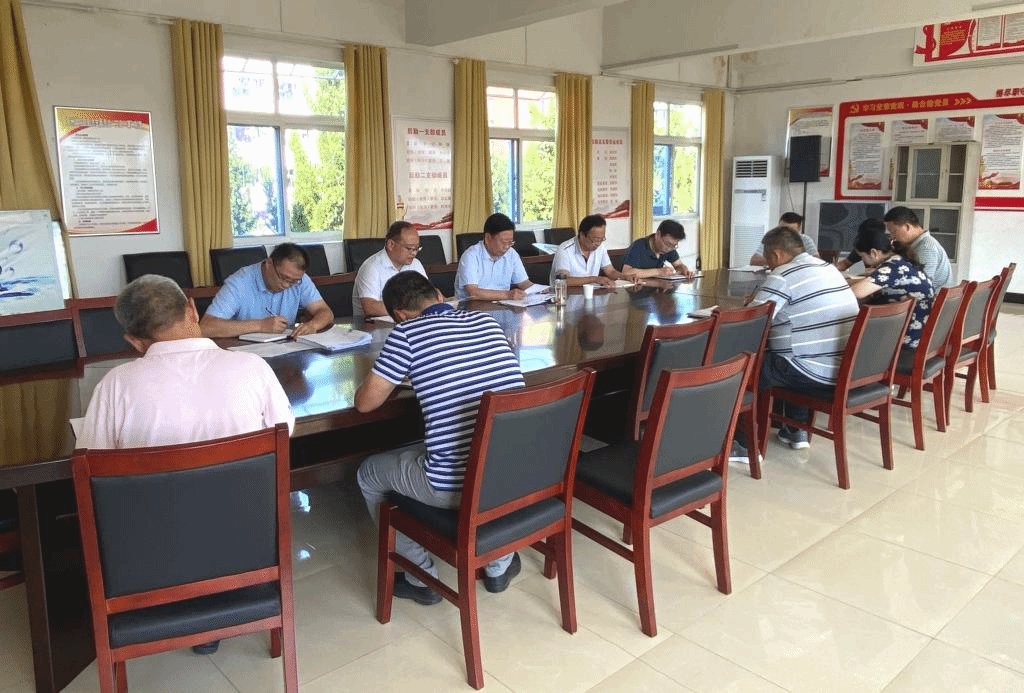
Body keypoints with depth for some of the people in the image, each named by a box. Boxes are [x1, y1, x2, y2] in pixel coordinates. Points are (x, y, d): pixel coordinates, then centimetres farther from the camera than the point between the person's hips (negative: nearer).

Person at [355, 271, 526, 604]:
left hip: (454, 487, -5)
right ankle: (499, 564, 42)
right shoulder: (487, 321, 9)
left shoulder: (407, 333, -6)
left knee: (369, 474, 23)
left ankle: (423, 579, 29)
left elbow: (365, 402, -1)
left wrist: (399, 377, 20)